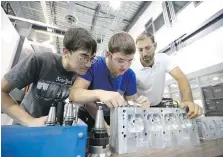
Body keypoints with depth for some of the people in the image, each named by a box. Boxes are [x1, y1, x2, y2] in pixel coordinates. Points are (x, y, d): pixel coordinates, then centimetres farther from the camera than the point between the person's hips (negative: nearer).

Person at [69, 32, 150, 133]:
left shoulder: (130, 75, -9)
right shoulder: (94, 64, -20)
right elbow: (73, 94, -27)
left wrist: (139, 104, -24)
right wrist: (99, 93, -45)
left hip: (113, 119, 3)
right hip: (88, 117, -2)